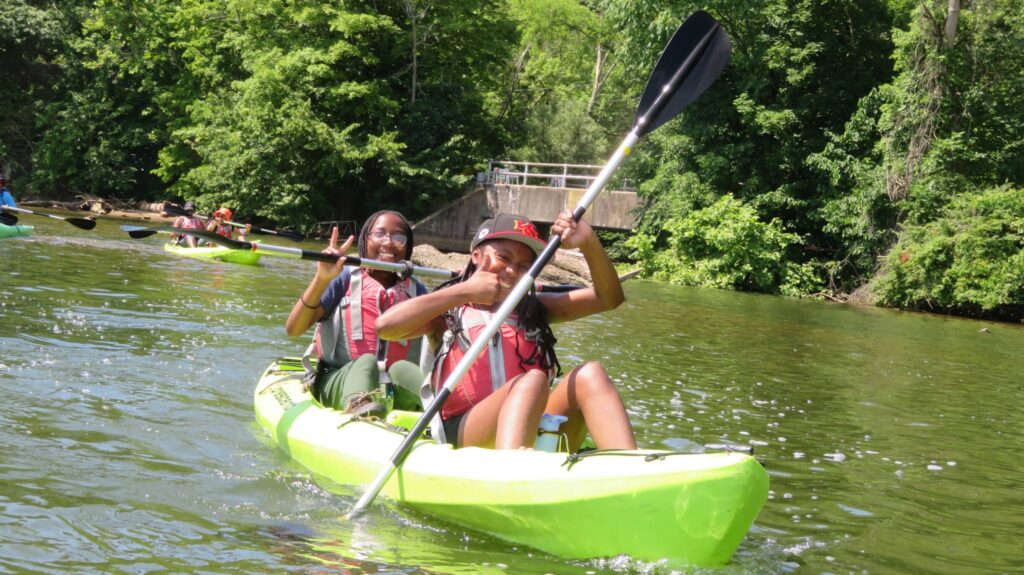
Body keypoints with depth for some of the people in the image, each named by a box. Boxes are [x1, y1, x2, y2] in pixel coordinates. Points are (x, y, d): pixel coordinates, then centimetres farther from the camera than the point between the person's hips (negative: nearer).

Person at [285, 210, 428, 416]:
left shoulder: (416, 291, 14)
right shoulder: (346, 279, 6)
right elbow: (293, 329, -5)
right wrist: (322, 279, -16)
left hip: (395, 392, 2)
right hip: (338, 382, -2)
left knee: (402, 368, -28)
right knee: (366, 362, -32)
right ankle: (357, 406, -65)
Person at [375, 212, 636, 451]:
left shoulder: (534, 309, 26)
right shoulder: (447, 314, 14)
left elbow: (609, 297, 18)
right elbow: (385, 326, -7)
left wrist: (588, 242, 0)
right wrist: (465, 292, -5)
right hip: (464, 433, -4)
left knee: (589, 374, -18)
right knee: (532, 380, -31)